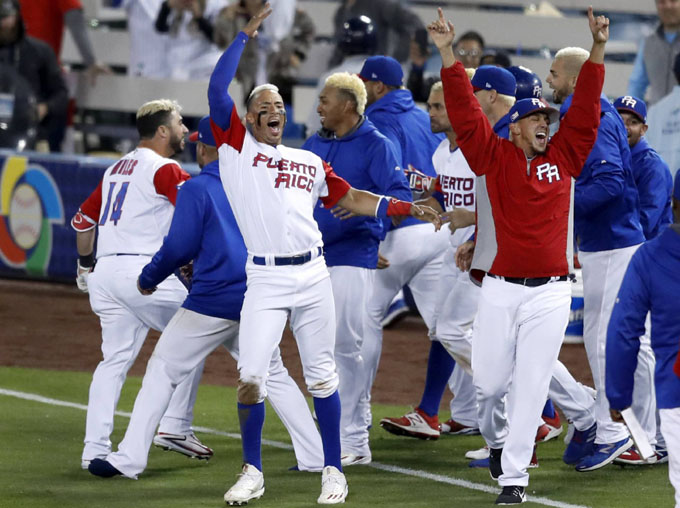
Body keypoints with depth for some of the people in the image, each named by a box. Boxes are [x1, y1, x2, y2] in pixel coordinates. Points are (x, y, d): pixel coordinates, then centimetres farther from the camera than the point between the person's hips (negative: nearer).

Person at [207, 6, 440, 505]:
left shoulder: (308, 161, 19)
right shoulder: (236, 146, 7)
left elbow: (349, 197, 24)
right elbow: (217, 89, -2)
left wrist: (406, 208, 15)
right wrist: (245, 36, -2)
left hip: (313, 275, 3)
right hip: (265, 280, -3)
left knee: (321, 375, 6)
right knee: (251, 376, -8)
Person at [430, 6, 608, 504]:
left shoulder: (563, 158, 10)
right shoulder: (495, 157, 5)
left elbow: (586, 108, 5)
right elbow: (464, 111, -2)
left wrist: (598, 50, -5)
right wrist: (448, 54, -12)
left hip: (550, 293, 1)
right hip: (499, 289, -1)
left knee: (530, 387, -3)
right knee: (488, 382, 4)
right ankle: (497, 439, 34)